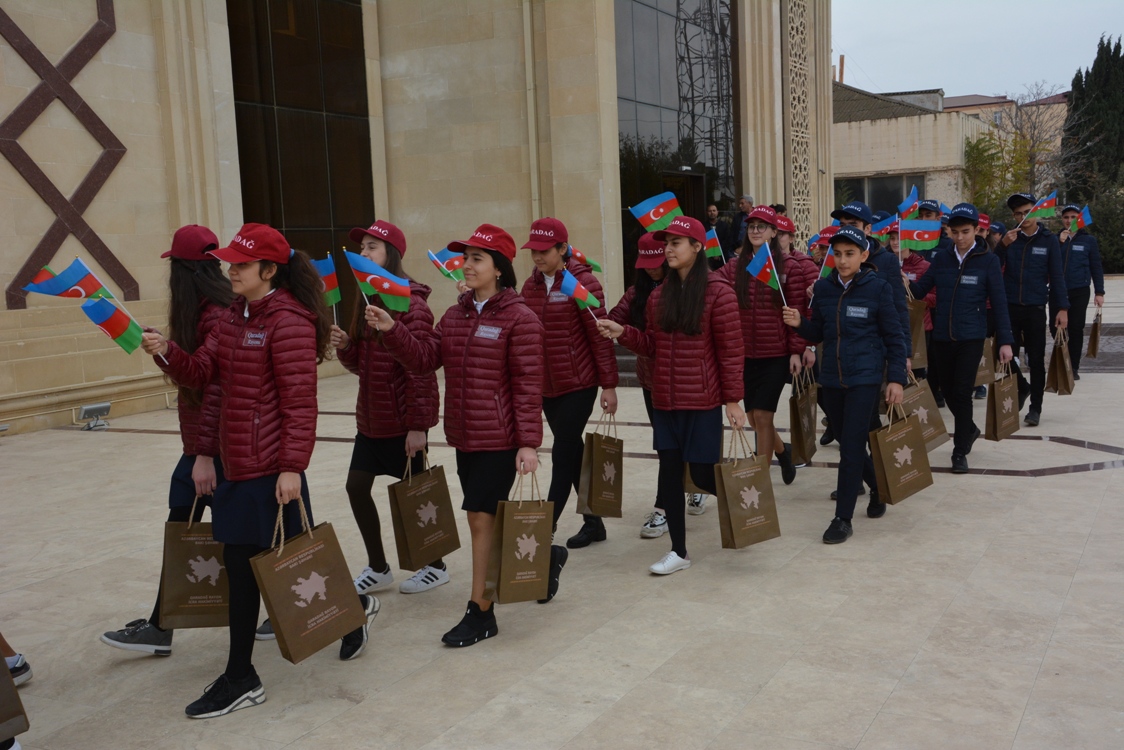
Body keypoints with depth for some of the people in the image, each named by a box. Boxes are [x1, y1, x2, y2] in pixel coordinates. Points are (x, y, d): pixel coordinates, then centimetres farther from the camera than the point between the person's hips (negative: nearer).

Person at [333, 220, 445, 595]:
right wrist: (345, 345, -5)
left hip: (401, 420, -8)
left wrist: (418, 425, -20)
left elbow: (421, 370, -19)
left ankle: (435, 566, 25)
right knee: (357, 486, 10)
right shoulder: (368, 301, 10)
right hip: (370, 416, 9)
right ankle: (378, 568, 26)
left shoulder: (410, 304, -16)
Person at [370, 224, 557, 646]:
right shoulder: (456, 315, 10)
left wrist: (528, 443, -17)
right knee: (490, 517, 16)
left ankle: (480, 613, 10)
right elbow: (425, 358, 6)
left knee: (481, 518, -4)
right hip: (463, 436, 7)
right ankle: (546, 556, 42)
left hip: (499, 439, -7)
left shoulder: (520, 319, -12)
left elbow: (528, 386, -14)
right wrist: (391, 331, -9)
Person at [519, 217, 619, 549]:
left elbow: (600, 336, -11)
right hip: (546, 386, 7)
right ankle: (593, 522, 27)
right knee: (573, 452, 14)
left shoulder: (583, 282, -11)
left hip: (579, 384, -6)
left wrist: (609, 385, -11)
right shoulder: (530, 285, 7)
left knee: (563, 456, -5)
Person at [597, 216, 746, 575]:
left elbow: (731, 350, -9)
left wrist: (733, 399, -10)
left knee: (703, 474, 1)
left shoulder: (717, 292, -9)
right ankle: (678, 551, 18)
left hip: (702, 401, -5)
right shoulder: (659, 295, 8)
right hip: (665, 400, 5)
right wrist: (622, 333, -3)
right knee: (669, 470, 6)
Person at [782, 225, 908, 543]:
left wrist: (896, 377, -7)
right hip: (831, 377, 5)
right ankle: (877, 485, 43)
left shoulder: (877, 287, -7)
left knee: (851, 446, -8)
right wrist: (799, 323, -10)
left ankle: (843, 518, 0)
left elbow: (894, 337, -3)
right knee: (847, 441, 16)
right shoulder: (824, 287, 4)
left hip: (864, 377, -5)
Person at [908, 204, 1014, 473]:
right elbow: (922, 290, 4)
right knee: (949, 392, 14)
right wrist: (907, 283, -19)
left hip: (971, 338, -4)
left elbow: (999, 303, -4)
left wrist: (1005, 341, -8)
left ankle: (960, 452, 6)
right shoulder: (941, 258, 5)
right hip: (942, 337, 4)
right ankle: (969, 430, 40)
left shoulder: (988, 260, -4)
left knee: (962, 393, -5)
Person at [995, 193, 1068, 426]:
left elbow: (1057, 276, 0)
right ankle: (1022, 388, 34)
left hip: (1035, 308, -2)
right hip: (1009, 306, 2)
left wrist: (1062, 308, -7)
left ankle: (1035, 407, 11)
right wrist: (1003, 245, -20)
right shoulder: (1009, 238, 4)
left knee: (1036, 359, 3)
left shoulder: (1048, 240, 1)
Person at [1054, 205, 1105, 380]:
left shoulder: (1089, 240, 3)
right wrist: (1060, 242, -13)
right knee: (1056, 328, 1)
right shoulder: (1055, 239, 7)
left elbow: (1096, 267, 4)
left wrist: (1099, 292, -1)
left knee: (1076, 329, -1)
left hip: (1079, 291, -2)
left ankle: (1074, 367, 8)